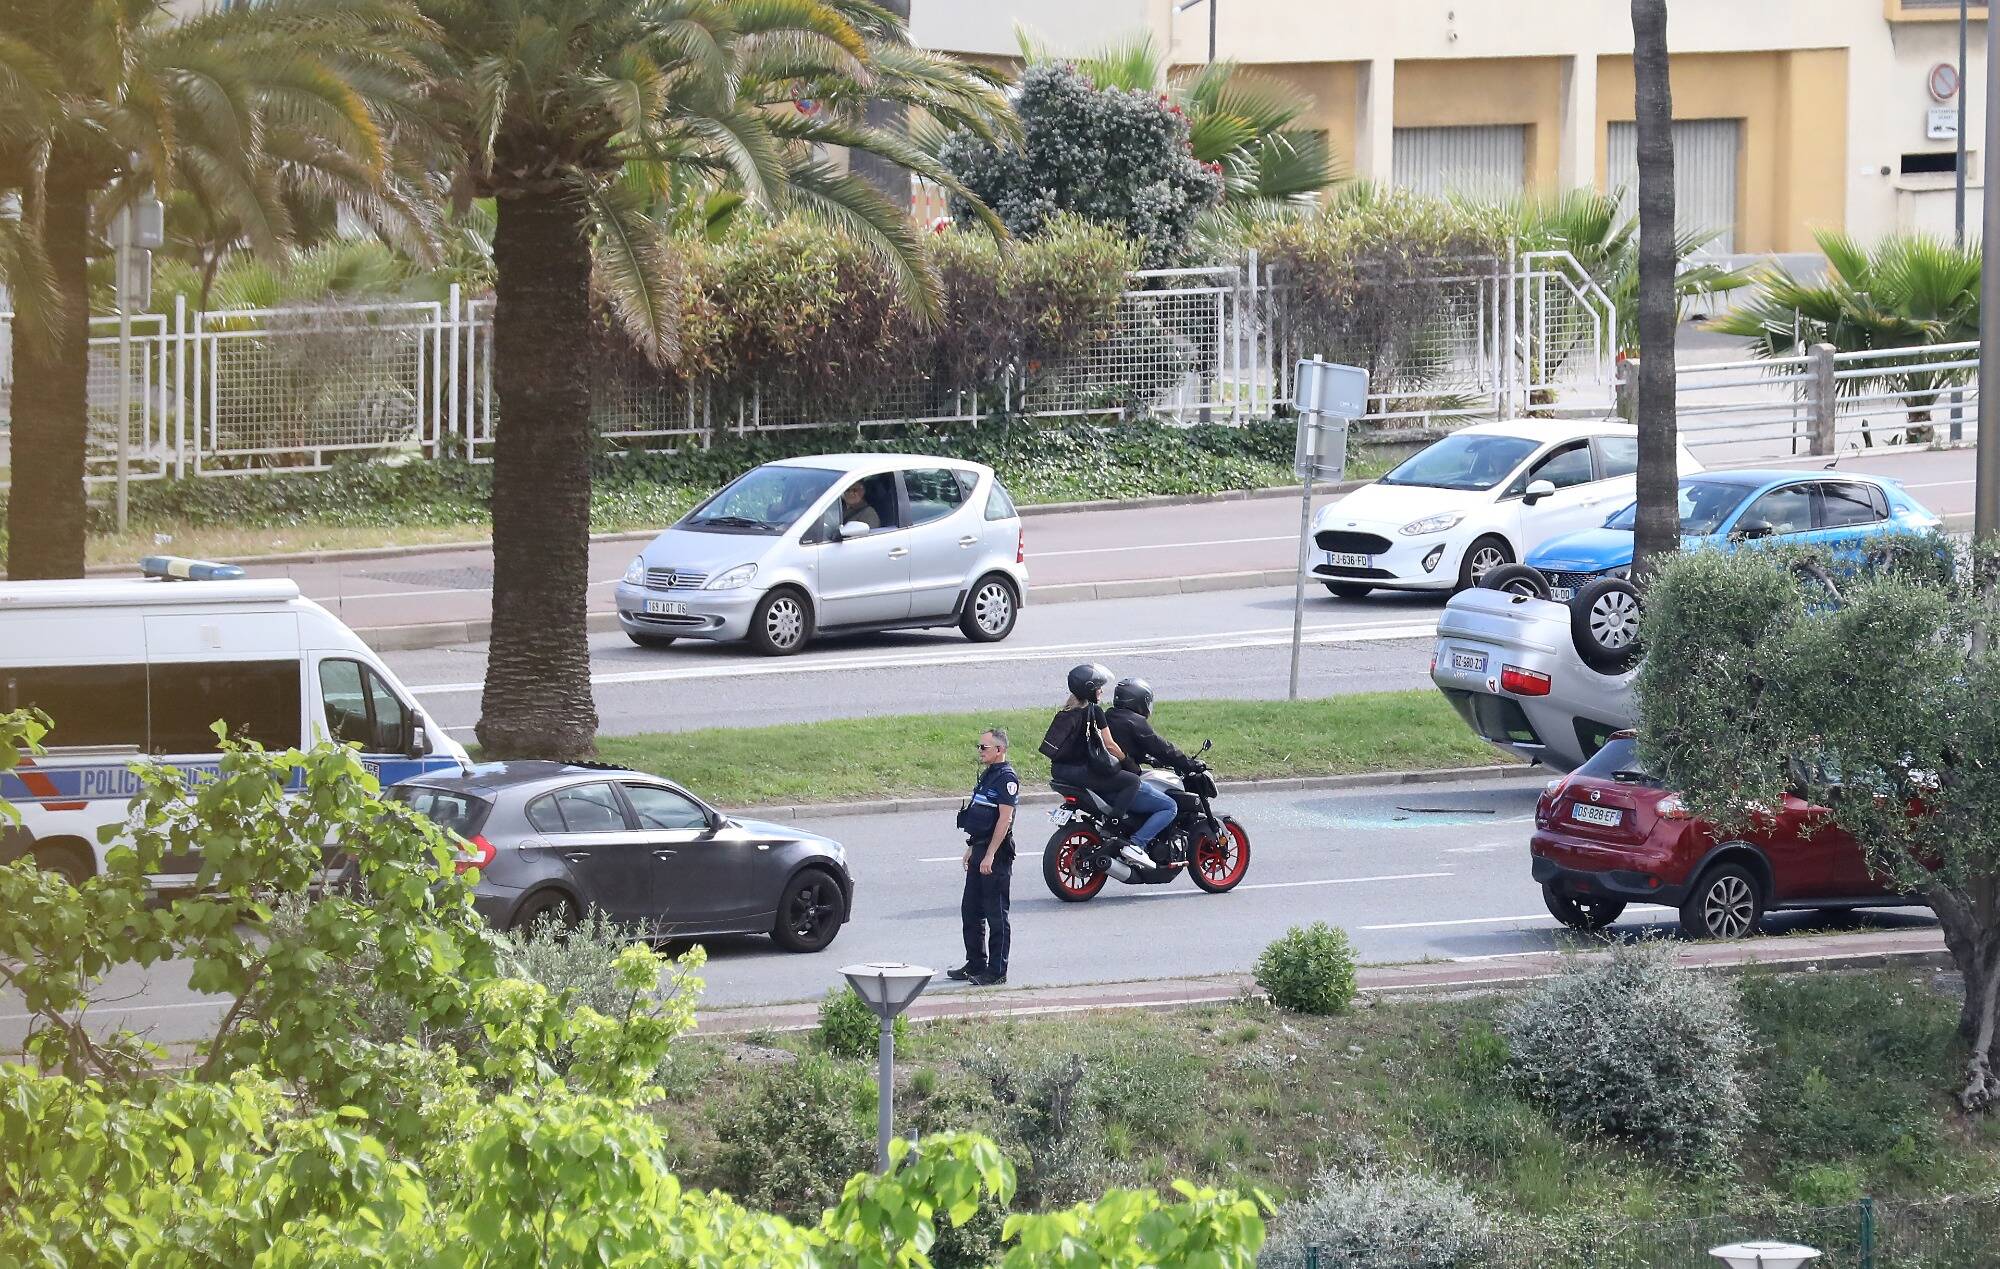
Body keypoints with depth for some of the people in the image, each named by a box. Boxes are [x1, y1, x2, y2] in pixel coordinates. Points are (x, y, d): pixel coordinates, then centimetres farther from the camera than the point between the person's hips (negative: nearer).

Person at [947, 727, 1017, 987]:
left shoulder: (1006, 778, -14)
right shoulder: (987, 775, 16)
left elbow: (1004, 819, -20)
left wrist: (989, 855, -22)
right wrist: (972, 849, 20)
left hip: (997, 855, -10)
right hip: (980, 851, 10)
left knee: (996, 915, -4)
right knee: (970, 912, 15)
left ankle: (997, 971, 0)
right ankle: (975, 965, 25)